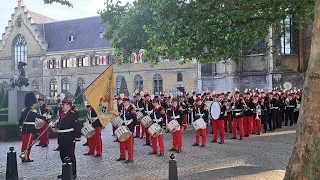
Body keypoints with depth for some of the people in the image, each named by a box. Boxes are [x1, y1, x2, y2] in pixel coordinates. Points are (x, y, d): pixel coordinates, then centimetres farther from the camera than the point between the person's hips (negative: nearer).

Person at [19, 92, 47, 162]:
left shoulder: (24, 110, 9)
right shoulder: (32, 111, -17)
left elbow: (20, 119, 13)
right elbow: (39, 116, -15)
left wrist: (21, 126, 20)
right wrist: (46, 118, -4)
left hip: (25, 129, 8)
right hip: (30, 129, -8)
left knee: (24, 143, 14)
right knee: (28, 144, -2)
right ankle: (26, 158, 3)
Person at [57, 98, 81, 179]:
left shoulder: (73, 114, -12)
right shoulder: (62, 114, 14)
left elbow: (77, 126, -16)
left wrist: (77, 137, -19)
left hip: (69, 139, -9)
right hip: (62, 139, 9)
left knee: (70, 156, -2)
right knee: (63, 156, 16)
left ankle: (73, 174, 8)